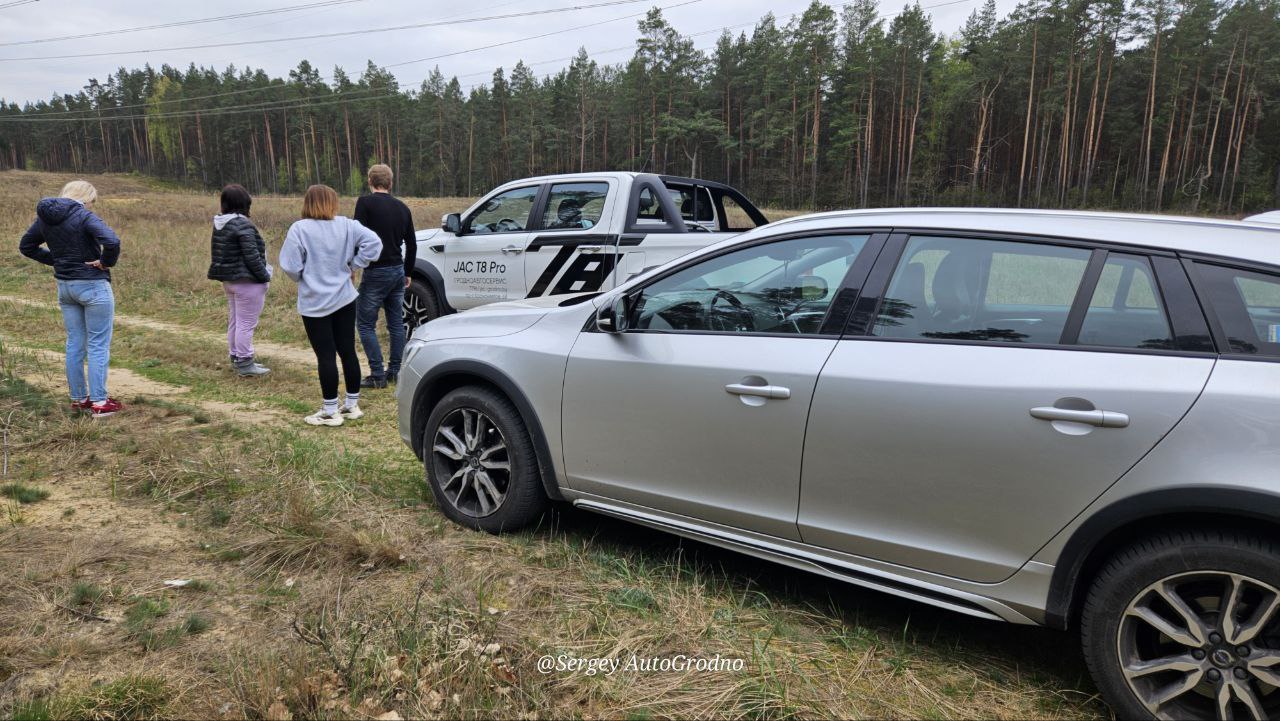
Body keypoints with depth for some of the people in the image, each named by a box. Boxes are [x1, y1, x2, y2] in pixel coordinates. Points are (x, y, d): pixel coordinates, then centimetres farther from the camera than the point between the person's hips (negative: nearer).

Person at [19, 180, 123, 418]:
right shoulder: (84, 216, -16)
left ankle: (78, 398, 23)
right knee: (98, 345, 0)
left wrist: (56, 259, 11)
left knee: (75, 343, 15)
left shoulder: (45, 217, 6)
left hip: (64, 286, 7)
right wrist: (106, 262, -14)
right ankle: (99, 402, 2)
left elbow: (26, 246, 18)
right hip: (93, 286, -7)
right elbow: (112, 241, -31)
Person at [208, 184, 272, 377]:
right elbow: (252, 256, -21)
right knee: (246, 323, -2)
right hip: (247, 282, -9)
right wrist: (265, 276, -9)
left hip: (228, 280, 9)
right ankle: (245, 363, 3)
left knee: (234, 320, 17)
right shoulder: (242, 224, -19)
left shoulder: (219, 223, 9)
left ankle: (236, 357, 27)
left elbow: (216, 253, 15)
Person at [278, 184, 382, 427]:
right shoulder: (346, 225, -3)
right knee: (348, 351, 11)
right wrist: (353, 265, 0)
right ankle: (352, 405, 20)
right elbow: (373, 242, -9)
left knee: (325, 356, 1)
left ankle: (331, 411, 8)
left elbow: (290, 267, -15)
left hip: (315, 303, -4)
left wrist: (305, 278, 6)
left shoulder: (299, 229, -13)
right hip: (344, 299, 4)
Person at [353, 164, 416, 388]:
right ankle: (395, 371, 18)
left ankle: (377, 375, -1)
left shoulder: (365, 203, -9)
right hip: (398, 271, 6)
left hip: (375, 272, -6)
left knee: (365, 324, 2)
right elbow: (412, 245, 14)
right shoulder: (402, 207, 9)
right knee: (396, 323, 13)